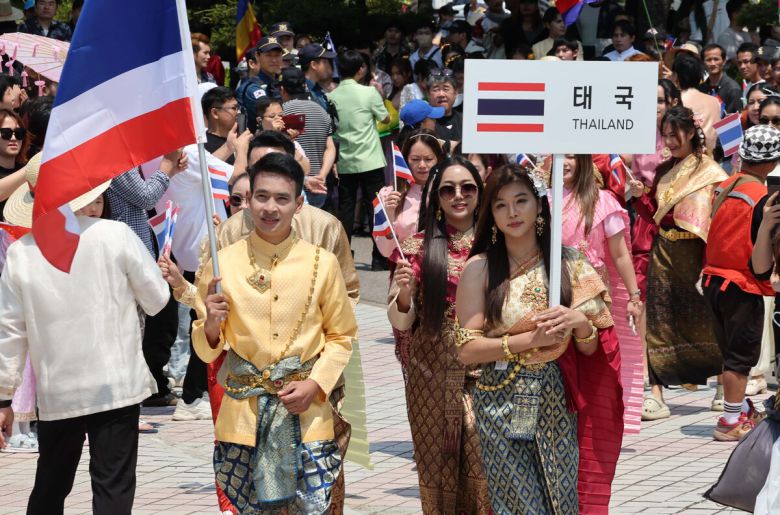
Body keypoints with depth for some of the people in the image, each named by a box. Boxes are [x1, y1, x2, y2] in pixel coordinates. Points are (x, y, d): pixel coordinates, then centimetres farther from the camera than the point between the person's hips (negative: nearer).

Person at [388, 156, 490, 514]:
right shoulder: (419, 247, 0)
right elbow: (400, 323, 1)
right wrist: (404, 292, -19)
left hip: (485, 373, 1)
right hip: (434, 374, 0)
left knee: (484, 470, -2)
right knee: (438, 466, 6)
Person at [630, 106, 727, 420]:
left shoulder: (709, 171, -6)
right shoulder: (663, 171, 12)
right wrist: (638, 194, -4)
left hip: (692, 253, -5)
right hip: (663, 252, 5)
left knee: (699, 320, 3)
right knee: (659, 321, -1)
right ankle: (657, 396, -2)